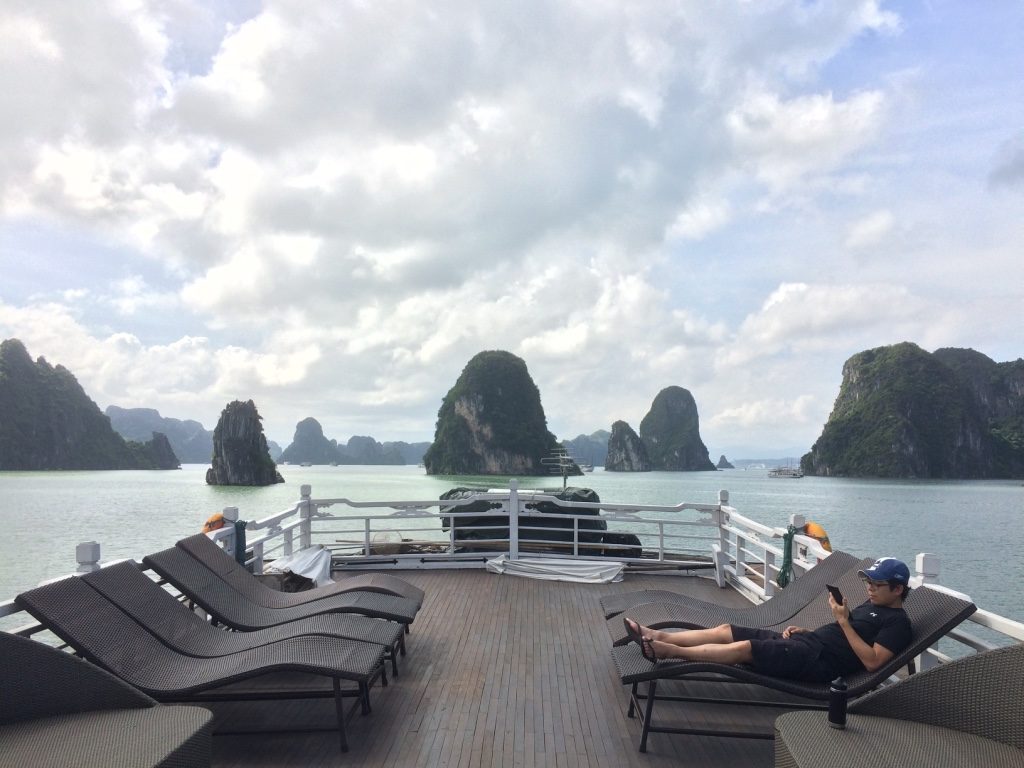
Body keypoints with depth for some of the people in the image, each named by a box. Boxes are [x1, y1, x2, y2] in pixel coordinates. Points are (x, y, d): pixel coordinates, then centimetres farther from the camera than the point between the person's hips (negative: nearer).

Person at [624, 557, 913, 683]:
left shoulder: (897, 622, -3)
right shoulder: (870, 605, 25)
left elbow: (872, 662, -17)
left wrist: (843, 621, -16)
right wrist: (804, 630, 10)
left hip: (818, 660, -9)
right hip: (805, 643, 9)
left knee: (744, 648, -26)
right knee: (725, 630, -3)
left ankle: (668, 651, -29)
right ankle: (657, 636, -7)